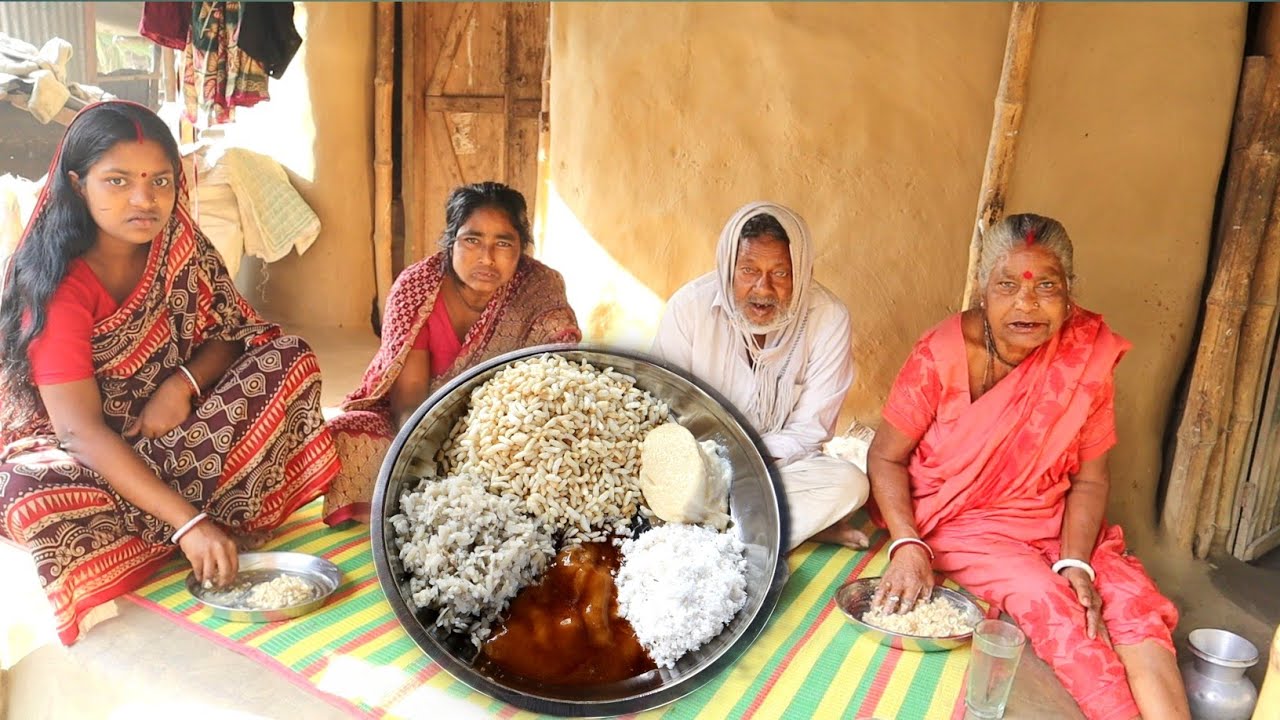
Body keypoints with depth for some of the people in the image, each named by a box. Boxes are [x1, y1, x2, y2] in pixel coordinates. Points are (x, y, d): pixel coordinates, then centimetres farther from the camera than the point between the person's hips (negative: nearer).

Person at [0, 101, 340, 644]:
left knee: (288, 360, -15)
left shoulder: (181, 245, -8)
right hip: (70, 449, -4)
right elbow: (81, 431, -30)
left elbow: (230, 333, -1)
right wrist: (188, 522, -39)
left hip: (166, 429, 5)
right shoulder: (56, 287, -23)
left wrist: (184, 383, -25)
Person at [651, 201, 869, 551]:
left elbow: (809, 429, -9)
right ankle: (807, 525, -19)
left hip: (780, 464, 0)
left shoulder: (828, 318, -14)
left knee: (850, 484, -27)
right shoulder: (689, 307, -14)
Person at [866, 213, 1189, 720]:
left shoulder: (1089, 354, -9)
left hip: (1051, 520, 4)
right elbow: (886, 457, -10)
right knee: (1045, 599, -25)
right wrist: (907, 546, -24)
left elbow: (1090, 478, -3)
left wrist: (1074, 562, -18)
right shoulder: (941, 355, -17)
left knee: (1134, 599, -18)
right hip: (958, 521, -3)